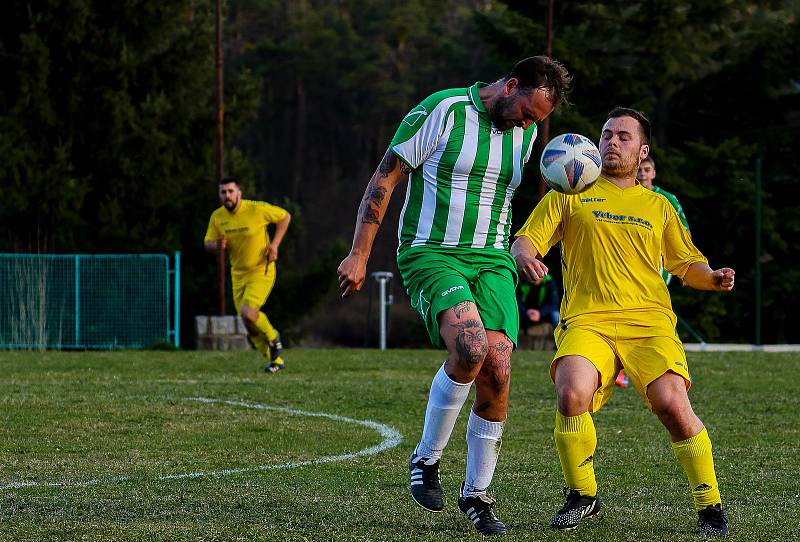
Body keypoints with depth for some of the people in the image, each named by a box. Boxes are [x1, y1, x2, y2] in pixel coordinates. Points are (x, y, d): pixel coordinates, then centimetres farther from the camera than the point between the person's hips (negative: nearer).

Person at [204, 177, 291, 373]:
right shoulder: (217, 217, -3)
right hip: (238, 274, 5)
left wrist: (275, 244, -10)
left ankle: (272, 337, 5)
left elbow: (285, 216, -2)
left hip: (261, 271, -5)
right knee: (250, 326, 6)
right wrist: (217, 245, -18)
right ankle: (275, 360, 25)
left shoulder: (257, 209, -16)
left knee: (248, 312, -25)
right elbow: (208, 244, 7)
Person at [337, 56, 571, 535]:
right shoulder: (442, 112, -10)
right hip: (431, 256, -5)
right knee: (471, 347, -30)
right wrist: (359, 255, -8)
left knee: (497, 373, -10)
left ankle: (476, 494, 9)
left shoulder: (528, 134, 9)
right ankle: (426, 461, -8)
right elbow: (385, 178, -6)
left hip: (493, 260, 5)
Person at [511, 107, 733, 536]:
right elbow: (525, 240, 10)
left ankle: (709, 506, -7)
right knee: (571, 394, -30)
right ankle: (582, 495, -7)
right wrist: (524, 257, -14)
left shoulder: (658, 206, 22)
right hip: (587, 322, -1)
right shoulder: (570, 196, 16)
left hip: (649, 323, 1)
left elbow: (686, 264, 25)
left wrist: (713, 277, 3)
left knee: (672, 404, -24)